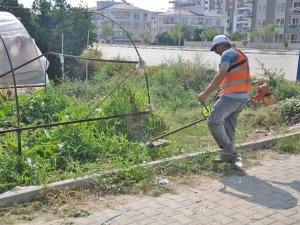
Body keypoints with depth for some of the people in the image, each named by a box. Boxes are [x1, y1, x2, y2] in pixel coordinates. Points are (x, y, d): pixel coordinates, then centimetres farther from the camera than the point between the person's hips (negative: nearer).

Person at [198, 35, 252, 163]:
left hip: (232, 96, -10)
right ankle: (230, 156, 17)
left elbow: (220, 76, -18)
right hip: (242, 96, 10)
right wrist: (223, 93, 25)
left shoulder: (227, 54, -6)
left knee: (214, 121, -12)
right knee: (229, 125, 14)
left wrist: (205, 93, -20)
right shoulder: (240, 55, 24)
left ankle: (229, 151, -10)